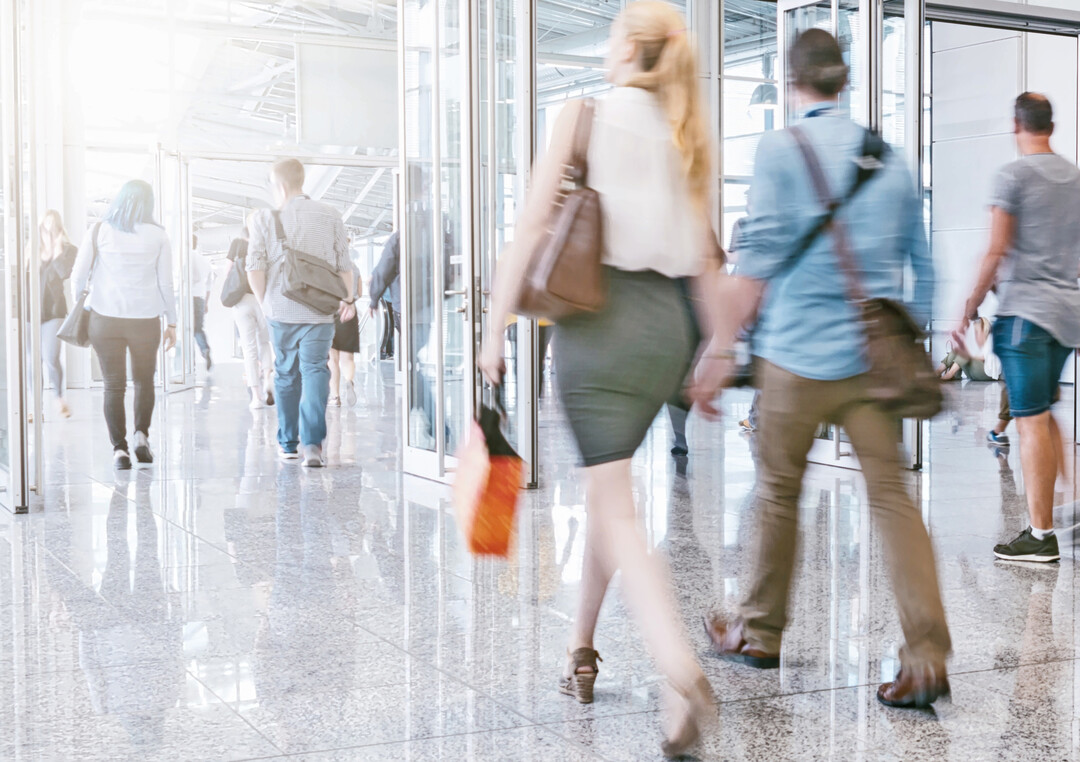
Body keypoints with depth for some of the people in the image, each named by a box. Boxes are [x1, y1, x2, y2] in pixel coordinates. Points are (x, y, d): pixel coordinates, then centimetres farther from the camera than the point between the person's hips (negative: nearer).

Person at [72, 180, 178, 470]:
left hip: (105, 318, 0)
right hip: (145, 319, 0)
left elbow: (78, 277, -1)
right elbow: (166, 283, 1)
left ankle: (119, 448, 0)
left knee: (114, 385, 6)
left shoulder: (99, 231, -1)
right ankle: (141, 434, 2)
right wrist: (171, 323, 9)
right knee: (144, 381, 18)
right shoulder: (157, 235, -1)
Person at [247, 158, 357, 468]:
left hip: (280, 311, 1)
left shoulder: (265, 219, 0)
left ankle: (288, 443, 21)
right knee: (315, 371, -1)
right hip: (319, 312, 0)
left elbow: (254, 269, -5)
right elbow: (344, 266, 6)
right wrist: (348, 299, 20)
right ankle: (312, 442, -17)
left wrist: (265, 303, 9)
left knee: (285, 374, 13)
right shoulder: (330, 216, 3)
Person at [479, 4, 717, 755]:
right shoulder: (689, 135, 12)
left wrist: (498, 325, -3)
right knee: (608, 480, 21)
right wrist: (711, 354, 15)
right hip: (671, 321, 5)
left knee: (616, 504, -7)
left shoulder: (587, 116, -1)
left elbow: (532, 227, -7)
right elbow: (705, 256, 10)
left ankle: (683, 673, -24)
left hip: (601, 314, -5)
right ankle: (581, 647, 30)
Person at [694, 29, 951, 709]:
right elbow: (921, 264, 16)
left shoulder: (782, 148, -4)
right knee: (893, 496, 1)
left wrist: (722, 350, -8)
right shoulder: (890, 156, 11)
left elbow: (758, 260, -11)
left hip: (799, 353, -4)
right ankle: (928, 659, -6)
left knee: (780, 494, 11)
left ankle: (760, 635, 25)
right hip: (875, 358, 4)